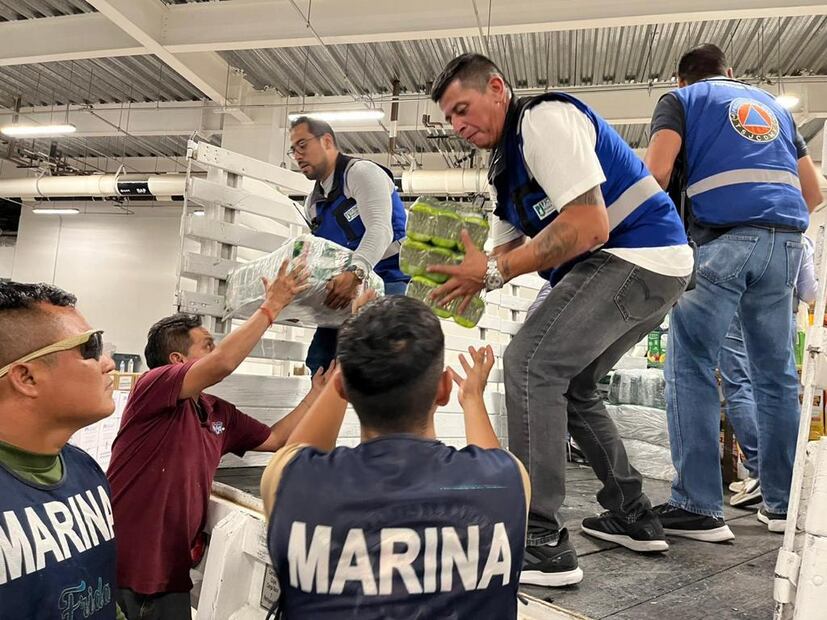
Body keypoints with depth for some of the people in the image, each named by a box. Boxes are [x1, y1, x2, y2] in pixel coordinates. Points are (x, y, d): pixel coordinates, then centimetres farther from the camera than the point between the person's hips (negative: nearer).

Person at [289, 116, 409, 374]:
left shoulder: (361, 172, -7)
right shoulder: (312, 203, 18)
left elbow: (379, 229, -23)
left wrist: (354, 274, -39)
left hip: (387, 279, -8)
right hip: (345, 287, 8)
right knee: (320, 360, 0)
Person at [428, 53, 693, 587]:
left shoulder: (544, 119, -12)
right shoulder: (507, 166, 19)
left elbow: (590, 226, -23)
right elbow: (506, 249, 14)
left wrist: (493, 272, -20)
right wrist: (467, 274, -7)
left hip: (639, 256, -11)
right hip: (653, 269, 11)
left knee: (529, 363, -18)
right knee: (570, 382, 17)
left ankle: (541, 542, -16)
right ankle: (633, 517, 25)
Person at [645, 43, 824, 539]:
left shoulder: (681, 100, 14)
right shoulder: (772, 104, 29)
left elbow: (657, 172, -5)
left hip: (723, 239, -5)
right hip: (786, 242, 6)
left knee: (691, 368, -4)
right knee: (776, 373, 11)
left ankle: (699, 507, -7)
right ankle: (784, 503, 16)